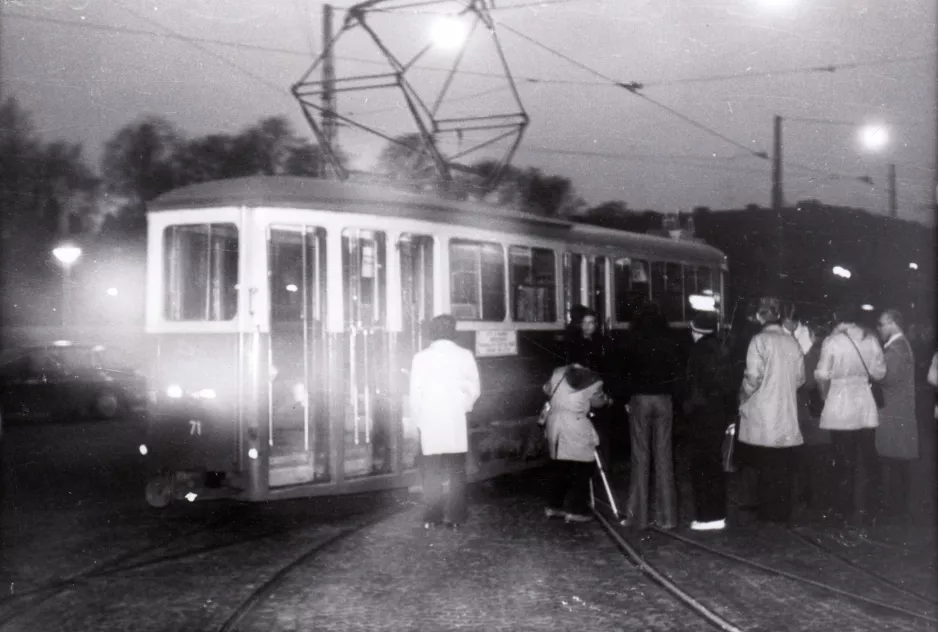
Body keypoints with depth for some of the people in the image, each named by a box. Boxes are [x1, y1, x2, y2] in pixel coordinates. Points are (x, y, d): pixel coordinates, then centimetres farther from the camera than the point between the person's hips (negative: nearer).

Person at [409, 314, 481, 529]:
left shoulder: (421, 357, -3)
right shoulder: (465, 355, -2)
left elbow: (415, 392, -3)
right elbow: (474, 390, -1)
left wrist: (418, 419, 8)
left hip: (429, 423, 0)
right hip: (457, 422, 0)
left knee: (432, 473, 8)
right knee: (456, 472, 9)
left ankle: (432, 517, 8)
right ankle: (454, 516, 7)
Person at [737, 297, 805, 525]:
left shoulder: (759, 340, -10)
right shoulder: (792, 342, 4)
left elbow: (753, 378, -14)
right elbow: (800, 377, 9)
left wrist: (743, 398, 2)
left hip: (762, 415, -4)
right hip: (787, 416, 4)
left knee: (764, 468, 3)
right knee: (783, 468, 10)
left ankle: (768, 514, 6)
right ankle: (783, 513, 15)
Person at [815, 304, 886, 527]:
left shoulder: (832, 341, -9)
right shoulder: (870, 339, 0)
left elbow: (822, 375, -11)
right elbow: (879, 372, 4)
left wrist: (826, 392, 8)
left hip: (840, 406, -2)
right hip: (866, 406, 2)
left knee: (844, 461, 7)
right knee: (865, 460, 9)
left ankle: (845, 510, 15)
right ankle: (860, 510, 9)